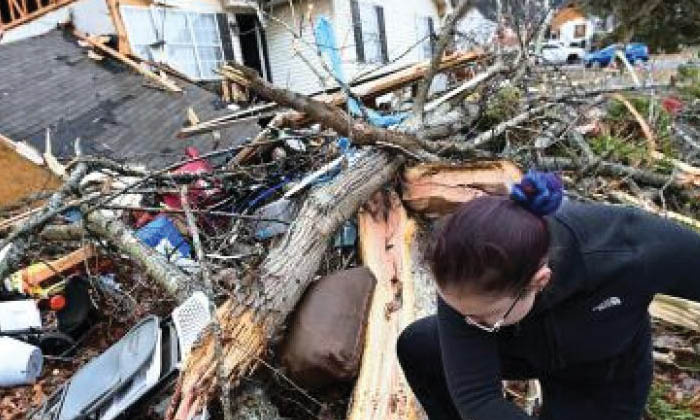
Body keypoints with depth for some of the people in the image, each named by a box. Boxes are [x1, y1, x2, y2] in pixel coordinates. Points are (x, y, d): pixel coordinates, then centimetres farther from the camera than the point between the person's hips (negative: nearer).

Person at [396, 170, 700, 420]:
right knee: (416, 346, -8)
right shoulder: (470, 284, -36)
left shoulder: (630, 251, -43)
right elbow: (474, 395, -35)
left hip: (602, 380, -2)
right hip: (524, 348, 2)